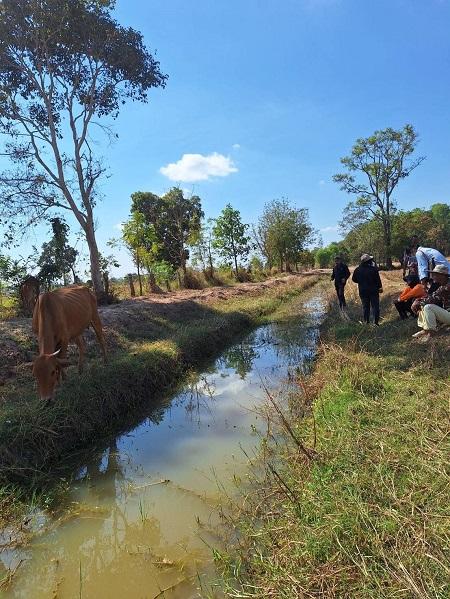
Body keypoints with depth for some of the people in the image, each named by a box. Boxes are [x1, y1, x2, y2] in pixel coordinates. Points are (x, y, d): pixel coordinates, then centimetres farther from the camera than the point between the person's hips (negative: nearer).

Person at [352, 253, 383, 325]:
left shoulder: (357, 270, -4)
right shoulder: (373, 269, -15)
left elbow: (354, 279, 6)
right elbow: (377, 279, -11)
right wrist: (380, 287, 4)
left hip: (363, 291, 3)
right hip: (373, 290, -3)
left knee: (365, 307, 12)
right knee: (375, 306, 6)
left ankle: (366, 322, 15)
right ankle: (376, 321, 6)